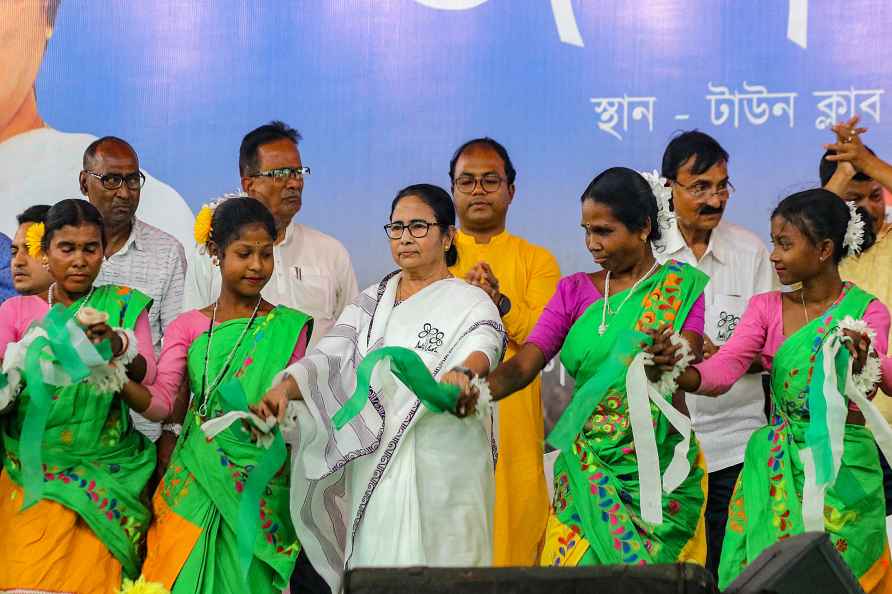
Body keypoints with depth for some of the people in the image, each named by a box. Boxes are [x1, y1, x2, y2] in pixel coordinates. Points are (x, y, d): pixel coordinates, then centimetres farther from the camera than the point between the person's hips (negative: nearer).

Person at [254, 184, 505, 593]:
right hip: (374, 473, 4)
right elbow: (330, 357, 1)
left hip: (442, 476, -3)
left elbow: (484, 344, -21)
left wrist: (463, 372, -45)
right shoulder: (371, 302, 15)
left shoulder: (470, 305, 1)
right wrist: (285, 387, -20)